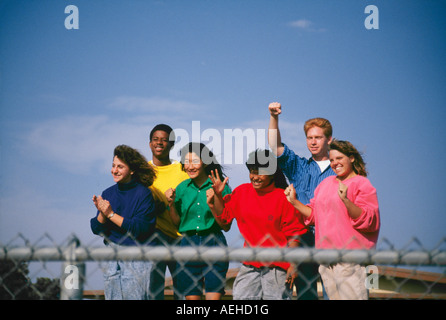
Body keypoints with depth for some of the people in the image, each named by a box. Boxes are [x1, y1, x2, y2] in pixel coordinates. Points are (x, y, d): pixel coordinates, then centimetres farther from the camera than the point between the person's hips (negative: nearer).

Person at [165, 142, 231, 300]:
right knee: (191, 296, 3)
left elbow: (226, 226, -4)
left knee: (214, 295, -8)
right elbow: (177, 223, 13)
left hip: (214, 245, -3)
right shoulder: (182, 188, 7)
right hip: (188, 244, 3)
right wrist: (171, 203, -2)